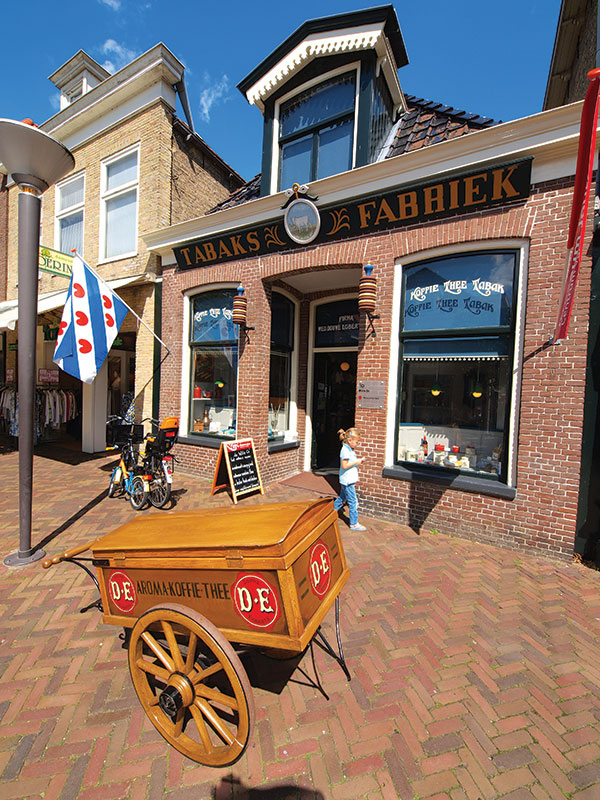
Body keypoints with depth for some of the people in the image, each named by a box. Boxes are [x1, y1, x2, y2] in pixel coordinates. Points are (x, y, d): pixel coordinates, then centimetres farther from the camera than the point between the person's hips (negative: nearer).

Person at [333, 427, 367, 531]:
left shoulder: (350, 449, 11)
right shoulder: (345, 450, -20)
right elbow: (344, 465, -24)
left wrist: (358, 460, 6)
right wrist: (357, 462, -19)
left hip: (349, 479, 10)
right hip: (347, 480, -10)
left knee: (342, 499, 21)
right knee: (353, 502, -2)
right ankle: (354, 524, 8)